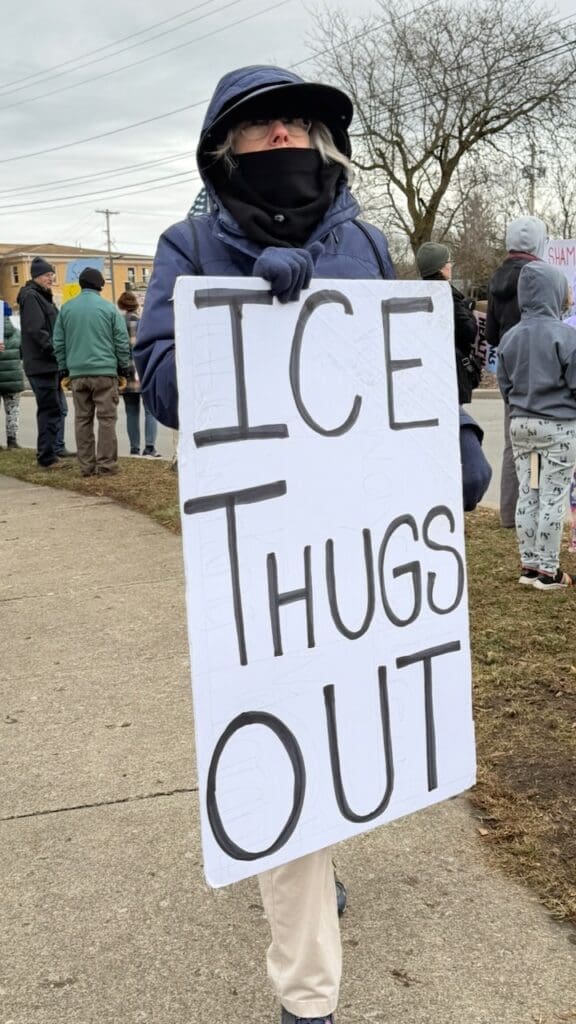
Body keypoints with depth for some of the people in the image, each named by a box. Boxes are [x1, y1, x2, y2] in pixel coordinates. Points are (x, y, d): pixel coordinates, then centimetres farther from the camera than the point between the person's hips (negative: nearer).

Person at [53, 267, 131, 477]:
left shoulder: (66, 309, 8)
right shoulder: (108, 308, -2)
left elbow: (58, 342, 11)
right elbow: (122, 341, -1)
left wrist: (63, 369, 17)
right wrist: (124, 367, 8)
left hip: (77, 373, 3)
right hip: (105, 371, -3)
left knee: (82, 419, 7)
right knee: (106, 418, 0)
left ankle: (86, 465, 7)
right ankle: (106, 463, -2)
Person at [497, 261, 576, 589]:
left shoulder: (510, 338, 2)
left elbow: (505, 385, 9)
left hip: (520, 424, 5)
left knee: (526, 494, 11)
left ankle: (529, 564, 16)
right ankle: (547, 569, 6)